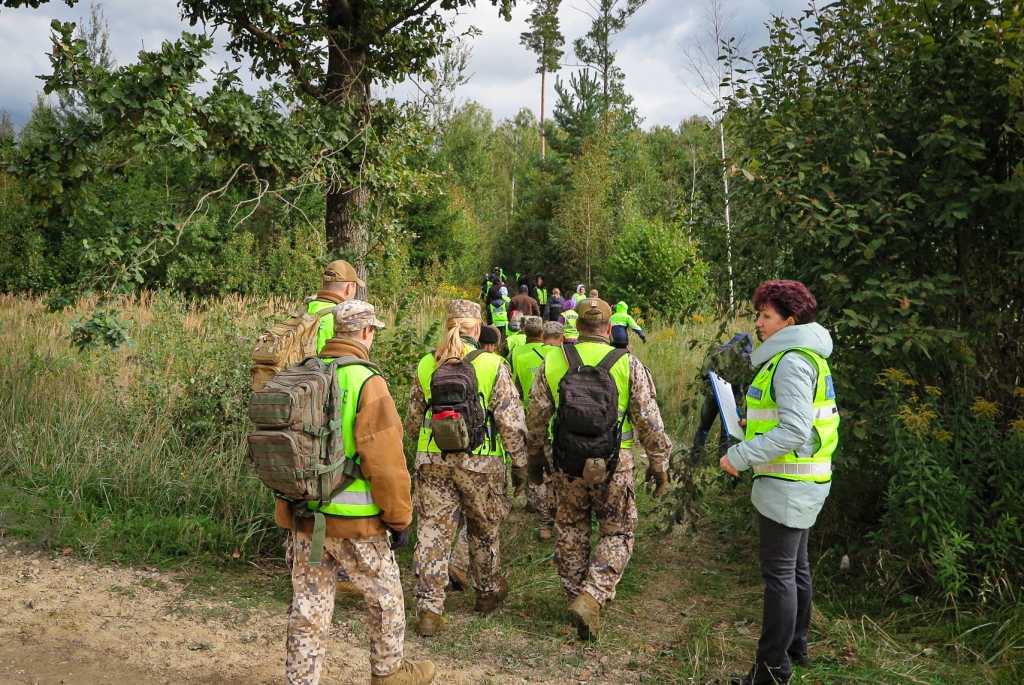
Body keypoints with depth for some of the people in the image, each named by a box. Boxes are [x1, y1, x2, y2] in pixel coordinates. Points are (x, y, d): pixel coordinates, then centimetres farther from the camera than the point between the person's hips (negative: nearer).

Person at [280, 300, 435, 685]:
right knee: (384, 596, 16)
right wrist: (400, 518, -8)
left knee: (309, 605, 14)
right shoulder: (366, 381, -16)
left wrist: (286, 509, 24)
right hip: (355, 521, -6)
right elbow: (384, 461, -19)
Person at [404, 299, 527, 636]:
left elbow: (413, 419, 12)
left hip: (432, 460, 2)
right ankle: (488, 592, 37)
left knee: (433, 531, 8)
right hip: (480, 462, -2)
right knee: (484, 529, 18)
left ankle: (429, 607, 7)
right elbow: (511, 421, -8)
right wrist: (519, 463, 3)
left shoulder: (426, 365, 3)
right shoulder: (493, 365, -8)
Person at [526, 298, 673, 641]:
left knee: (570, 531, 18)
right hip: (614, 464, -2)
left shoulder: (552, 362, 1)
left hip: (566, 463, 2)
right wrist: (659, 465, 8)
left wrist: (535, 458, 19)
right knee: (617, 534, 12)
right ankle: (590, 598, -3)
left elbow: (536, 417, 6)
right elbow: (649, 421, -3)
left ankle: (576, 595, 28)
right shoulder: (628, 364, -5)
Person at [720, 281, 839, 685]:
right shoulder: (804, 356, 12)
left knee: (779, 572, -4)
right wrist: (757, 422, 12)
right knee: (795, 566, 20)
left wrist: (740, 456, -23)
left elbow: (795, 431, -26)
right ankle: (796, 645, 34)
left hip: (787, 485, -11)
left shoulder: (793, 361, -19)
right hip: (797, 482, 11)